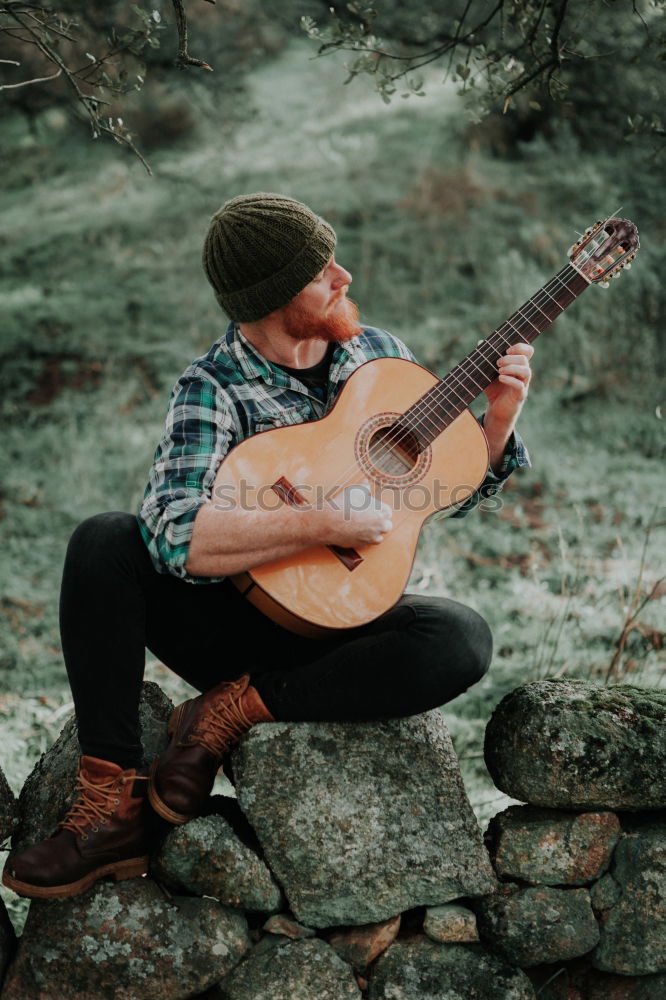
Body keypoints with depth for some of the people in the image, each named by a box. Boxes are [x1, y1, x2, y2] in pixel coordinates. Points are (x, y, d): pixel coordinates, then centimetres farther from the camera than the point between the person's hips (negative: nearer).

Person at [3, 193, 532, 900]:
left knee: (462, 640, -29)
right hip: (228, 624, -3)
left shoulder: (379, 356, 4)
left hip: (340, 624, 3)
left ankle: (232, 711, -18)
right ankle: (112, 807, -27)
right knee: (103, 542, -27)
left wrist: (498, 417, -6)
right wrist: (322, 524, -32)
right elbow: (173, 536, -30)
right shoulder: (212, 389, -12)